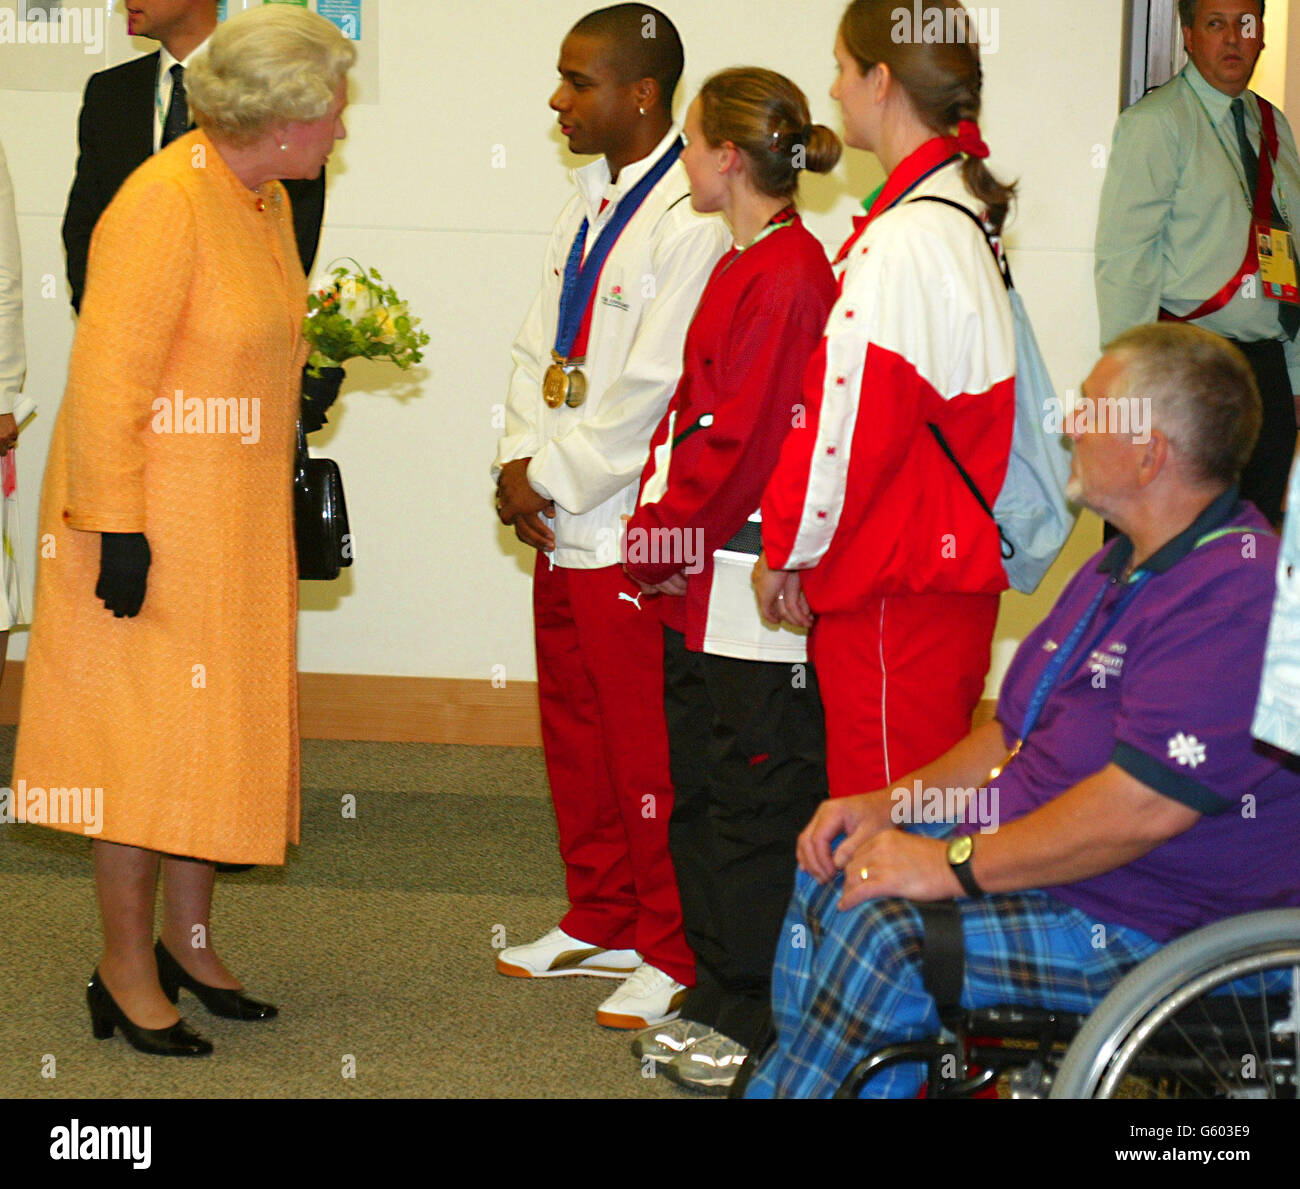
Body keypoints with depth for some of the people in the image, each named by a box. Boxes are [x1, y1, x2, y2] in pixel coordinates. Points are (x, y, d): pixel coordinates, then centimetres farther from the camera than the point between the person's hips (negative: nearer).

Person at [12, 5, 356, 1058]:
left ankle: (188, 942, 25)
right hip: (152, 530, -9)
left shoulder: (264, 200, 9)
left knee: (217, 735, 13)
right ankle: (126, 970, 10)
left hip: (237, 528, 9)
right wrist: (117, 529, -22)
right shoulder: (163, 204, -20)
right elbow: (108, 381, -21)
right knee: (148, 742, -2)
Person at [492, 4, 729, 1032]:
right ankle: (600, 924, 32)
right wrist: (521, 464, 0)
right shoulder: (591, 200, 12)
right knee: (574, 735, 18)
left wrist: (549, 477, -14)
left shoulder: (693, 218, -18)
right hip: (560, 524, 9)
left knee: (648, 753, 0)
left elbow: (652, 387, -21)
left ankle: (672, 955, 13)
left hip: (634, 532, -9)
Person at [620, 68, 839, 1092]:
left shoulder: (787, 275, -16)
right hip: (700, 581, 10)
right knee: (698, 795, 15)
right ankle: (719, 1001, 25)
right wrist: (661, 535, 11)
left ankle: (760, 1027, 6)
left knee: (755, 806, -2)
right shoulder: (741, 267, 14)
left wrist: (666, 538, -12)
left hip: (752, 591, -10)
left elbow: (744, 436, -20)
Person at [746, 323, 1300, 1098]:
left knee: (882, 932, -25)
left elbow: (1144, 806, -30)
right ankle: (777, 1083, 5)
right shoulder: (1122, 569, 14)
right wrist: (896, 802, 6)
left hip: (1150, 925, -11)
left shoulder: (1235, 591, -23)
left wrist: (956, 866, -23)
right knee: (833, 867, 3)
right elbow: (1022, 731, 22)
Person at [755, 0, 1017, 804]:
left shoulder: (905, 239, -20)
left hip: (891, 590, -10)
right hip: (955, 570, 10)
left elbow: (851, 422, -20)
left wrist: (788, 552, -5)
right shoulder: (963, 212, 11)